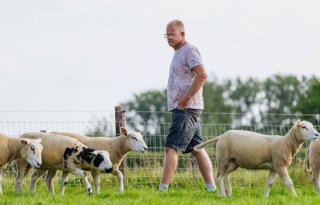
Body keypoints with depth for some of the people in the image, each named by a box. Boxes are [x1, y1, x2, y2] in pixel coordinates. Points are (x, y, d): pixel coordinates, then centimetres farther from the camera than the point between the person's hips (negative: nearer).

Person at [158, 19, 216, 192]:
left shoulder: (189, 51, -10)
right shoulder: (179, 53, 21)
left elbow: (202, 75, -23)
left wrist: (185, 100, -21)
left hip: (186, 108, -10)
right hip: (181, 108, 10)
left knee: (171, 147, -13)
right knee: (197, 149, 8)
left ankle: (163, 188, -16)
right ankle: (211, 187, 8)